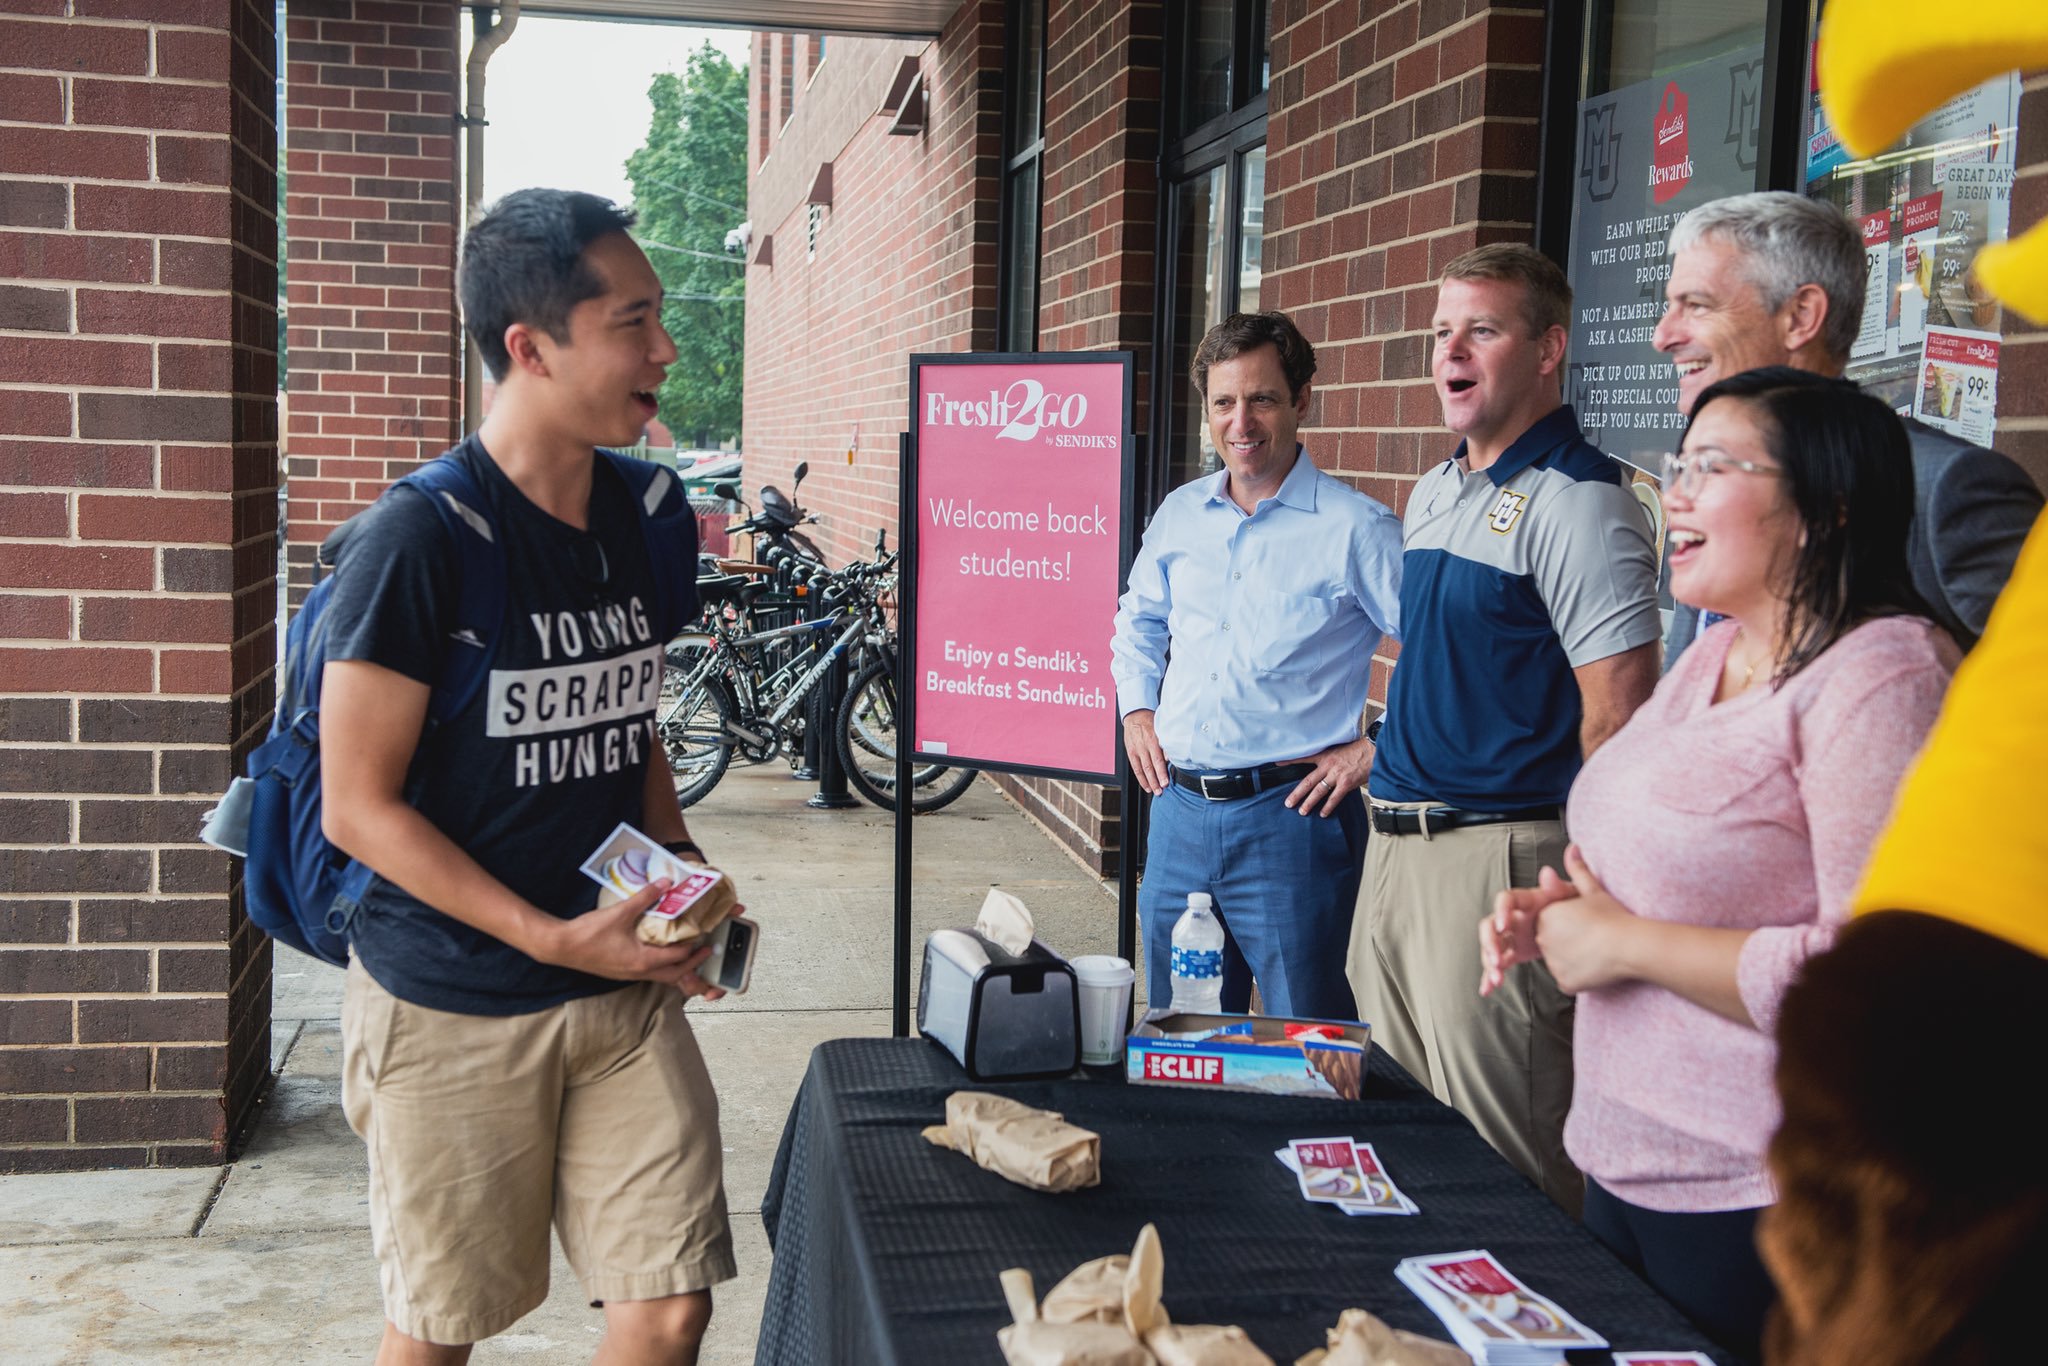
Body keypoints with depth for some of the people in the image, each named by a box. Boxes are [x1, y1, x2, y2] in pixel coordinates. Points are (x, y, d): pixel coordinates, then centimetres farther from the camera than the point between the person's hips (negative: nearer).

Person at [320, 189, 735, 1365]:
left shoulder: (644, 519, 3)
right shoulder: (422, 539, -17)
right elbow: (359, 807, -14)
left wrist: (694, 884, 0)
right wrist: (557, 939, -19)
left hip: (626, 991, 5)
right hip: (451, 1012, -5)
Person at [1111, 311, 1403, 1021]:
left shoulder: (1357, 529, -8)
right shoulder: (1180, 514, 10)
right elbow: (1139, 617, 28)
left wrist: (1375, 749, -11)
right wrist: (1136, 708, 15)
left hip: (1290, 818, -5)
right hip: (1179, 809, 6)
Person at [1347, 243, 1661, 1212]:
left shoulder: (1578, 505, -12)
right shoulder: (1431, 494, 14)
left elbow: (1615, 719, -16)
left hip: (1503, 852, -9)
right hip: (1398, 843, 9)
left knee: (1498, 1173, -1)